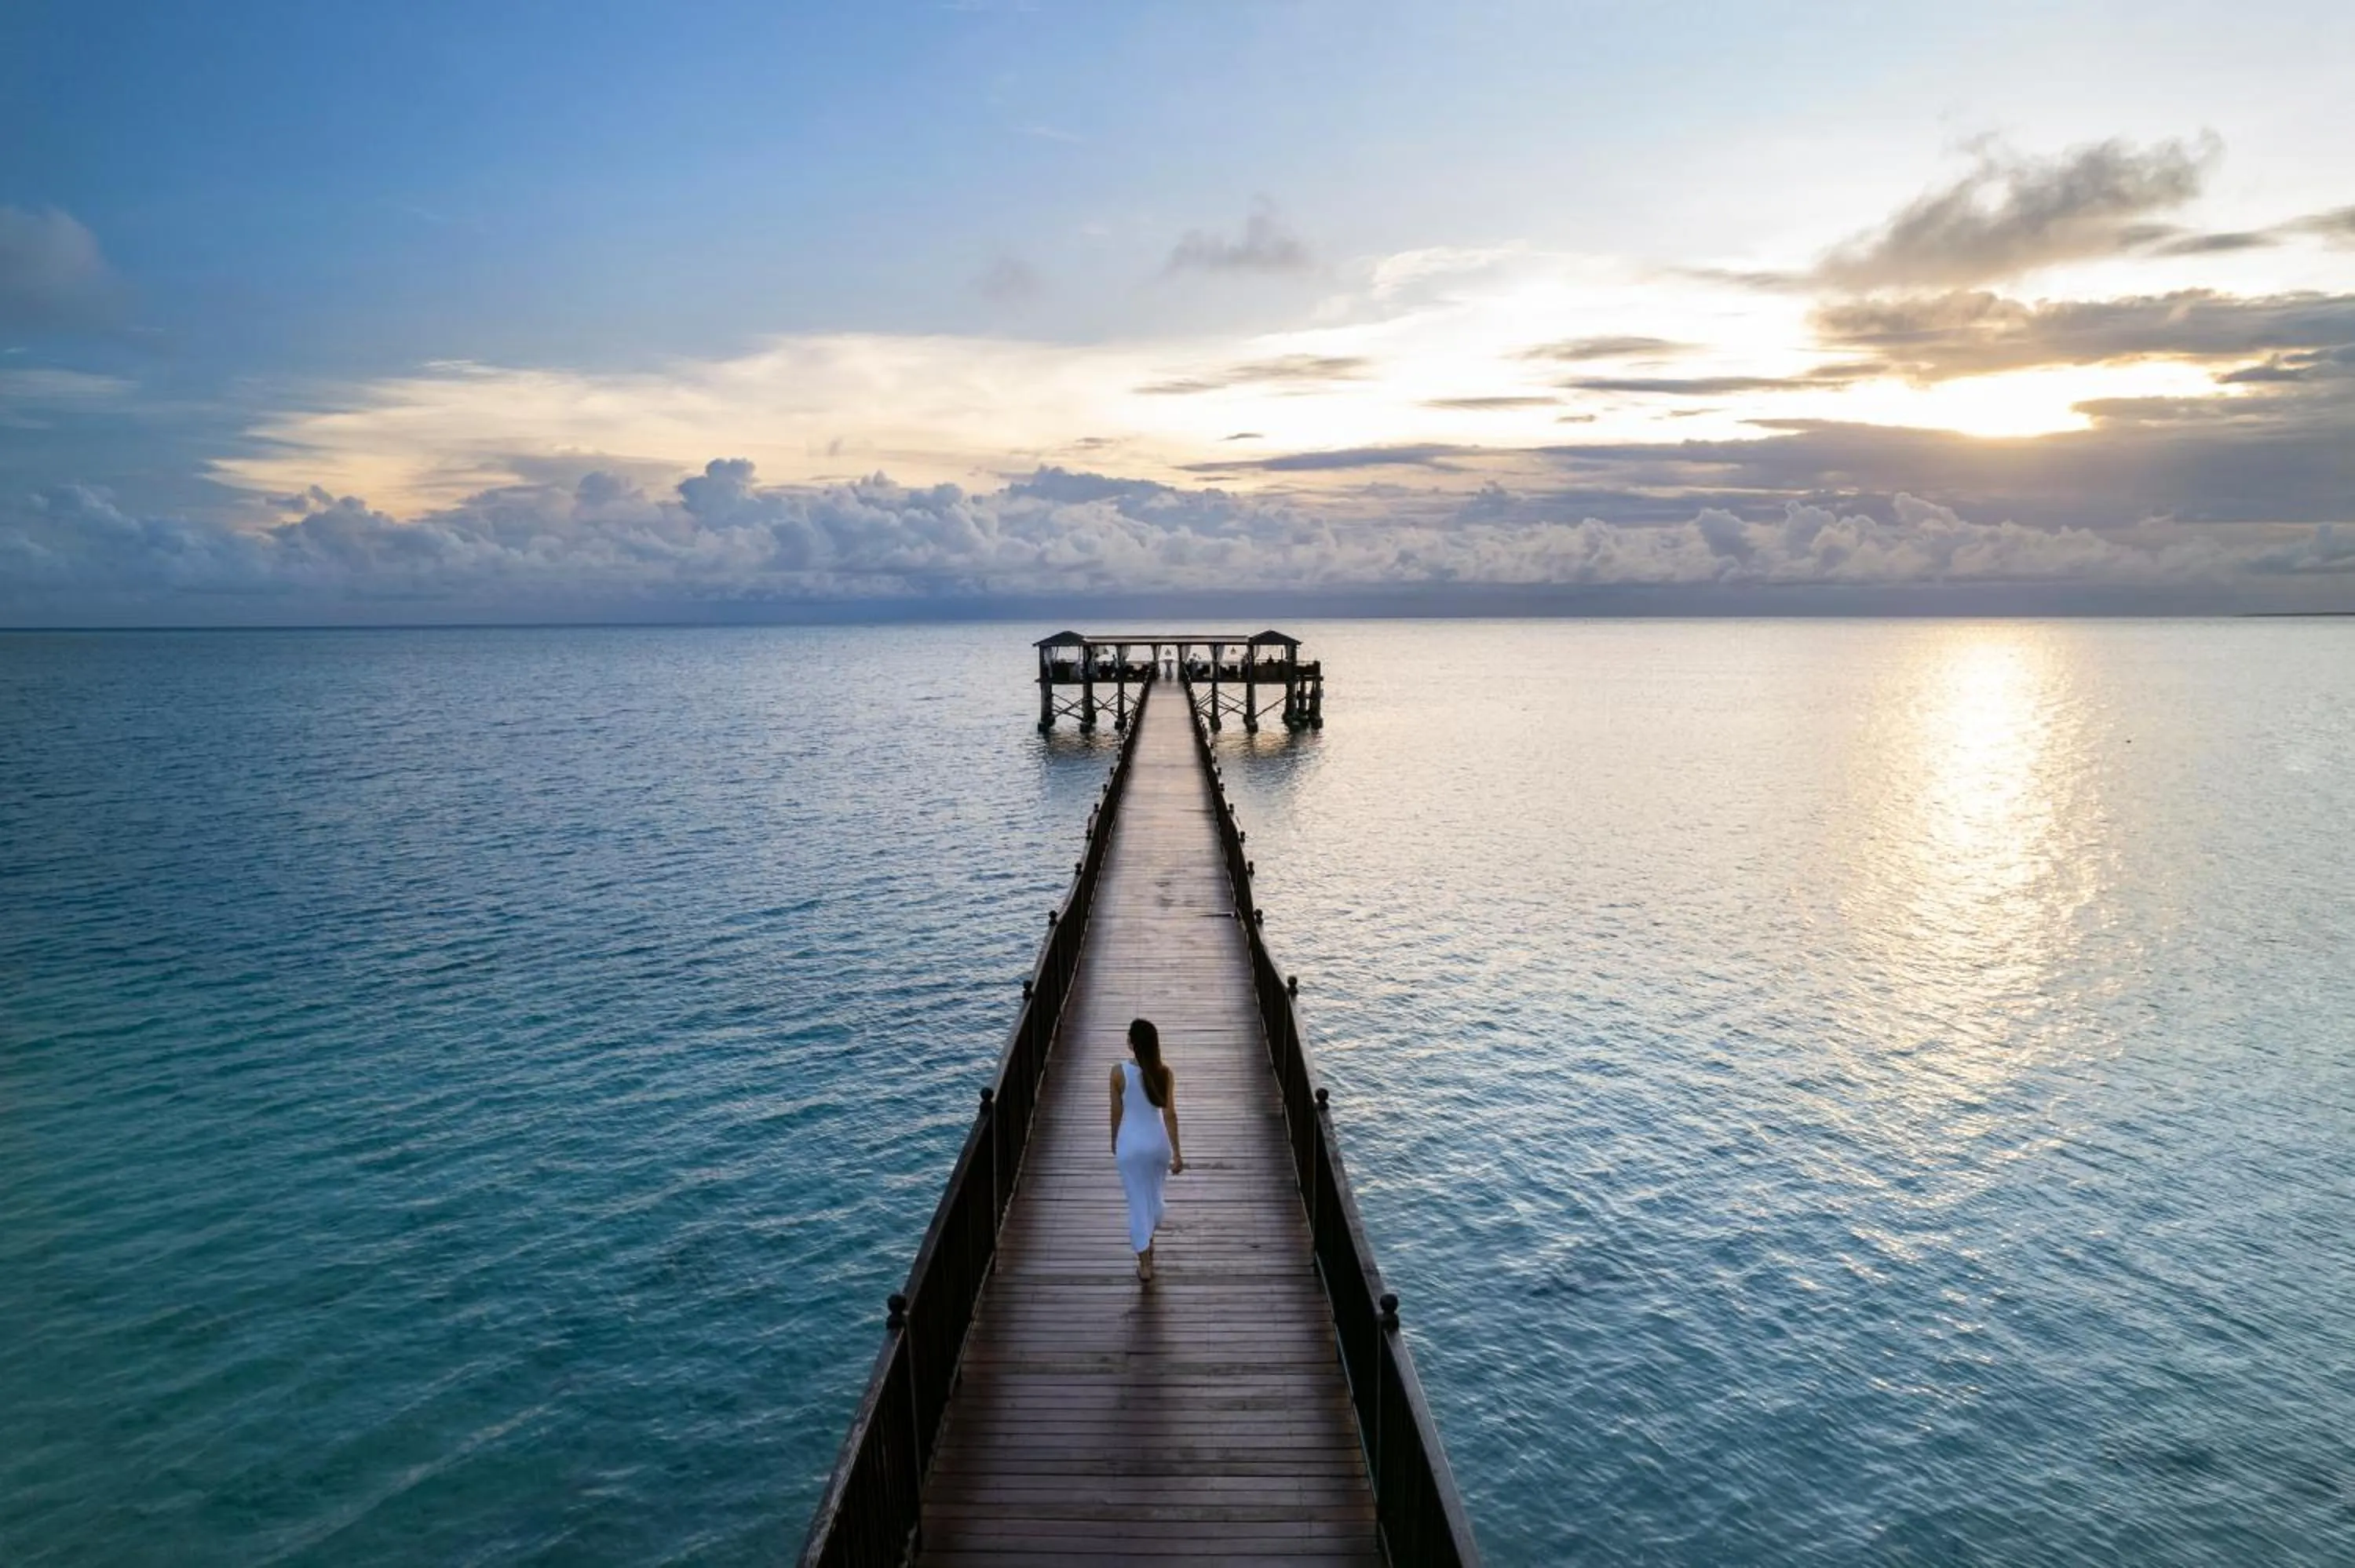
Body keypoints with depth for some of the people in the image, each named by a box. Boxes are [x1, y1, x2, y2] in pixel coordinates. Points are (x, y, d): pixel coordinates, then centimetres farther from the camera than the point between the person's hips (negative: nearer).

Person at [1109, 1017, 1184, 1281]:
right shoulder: (1165, 1073, -13)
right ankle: (1148, 1241, 46)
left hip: (1130, 1143, -2)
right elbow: (1170, 1114, -12)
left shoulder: (1119, 1072, -16)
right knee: (1154, 1194, 26)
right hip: (1157, 1142, 2)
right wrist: (1177, 1153, -7)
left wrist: (1114, 1142, 12)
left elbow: (1116, 1112, -6)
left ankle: (1145, 1264, 12)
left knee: (1137, 1201, 9)